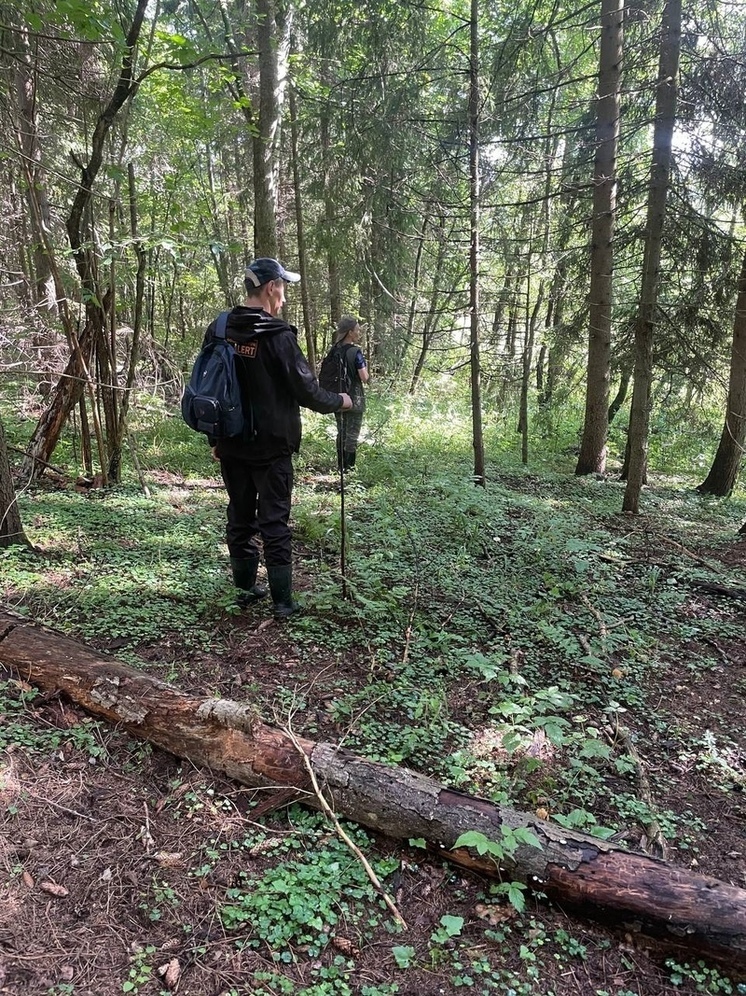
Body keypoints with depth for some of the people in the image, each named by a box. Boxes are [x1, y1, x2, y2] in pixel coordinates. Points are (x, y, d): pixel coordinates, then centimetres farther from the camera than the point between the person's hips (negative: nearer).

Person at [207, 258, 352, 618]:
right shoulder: (278, 335, -15)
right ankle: (282, 602, 6)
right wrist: (340, 401, 7)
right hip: (271, 448, -5)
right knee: (275, 524, 0)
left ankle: (246, 589, 26)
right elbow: (306, 391, -12)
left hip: (231, 447, 5)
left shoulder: (217, 331, 3)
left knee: (239, 518, 15)